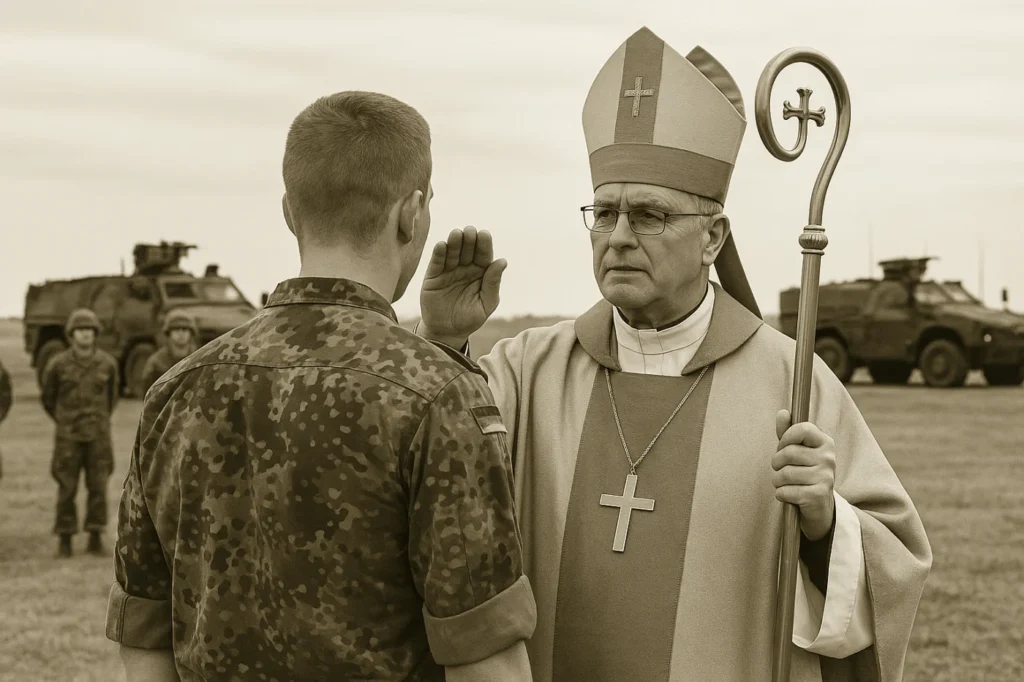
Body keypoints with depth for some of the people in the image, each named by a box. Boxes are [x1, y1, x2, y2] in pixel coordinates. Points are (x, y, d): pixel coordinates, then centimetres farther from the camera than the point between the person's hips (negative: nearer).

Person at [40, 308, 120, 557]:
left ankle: (95, 539, 10)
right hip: (68, 436, -1)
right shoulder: (58, 364, -5)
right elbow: (47, 397, 11)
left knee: (98, 487, 1)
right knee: (67, 488, 0)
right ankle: (65, 539, 10)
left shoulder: (107, 363, -1)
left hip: (99, 436, 1)